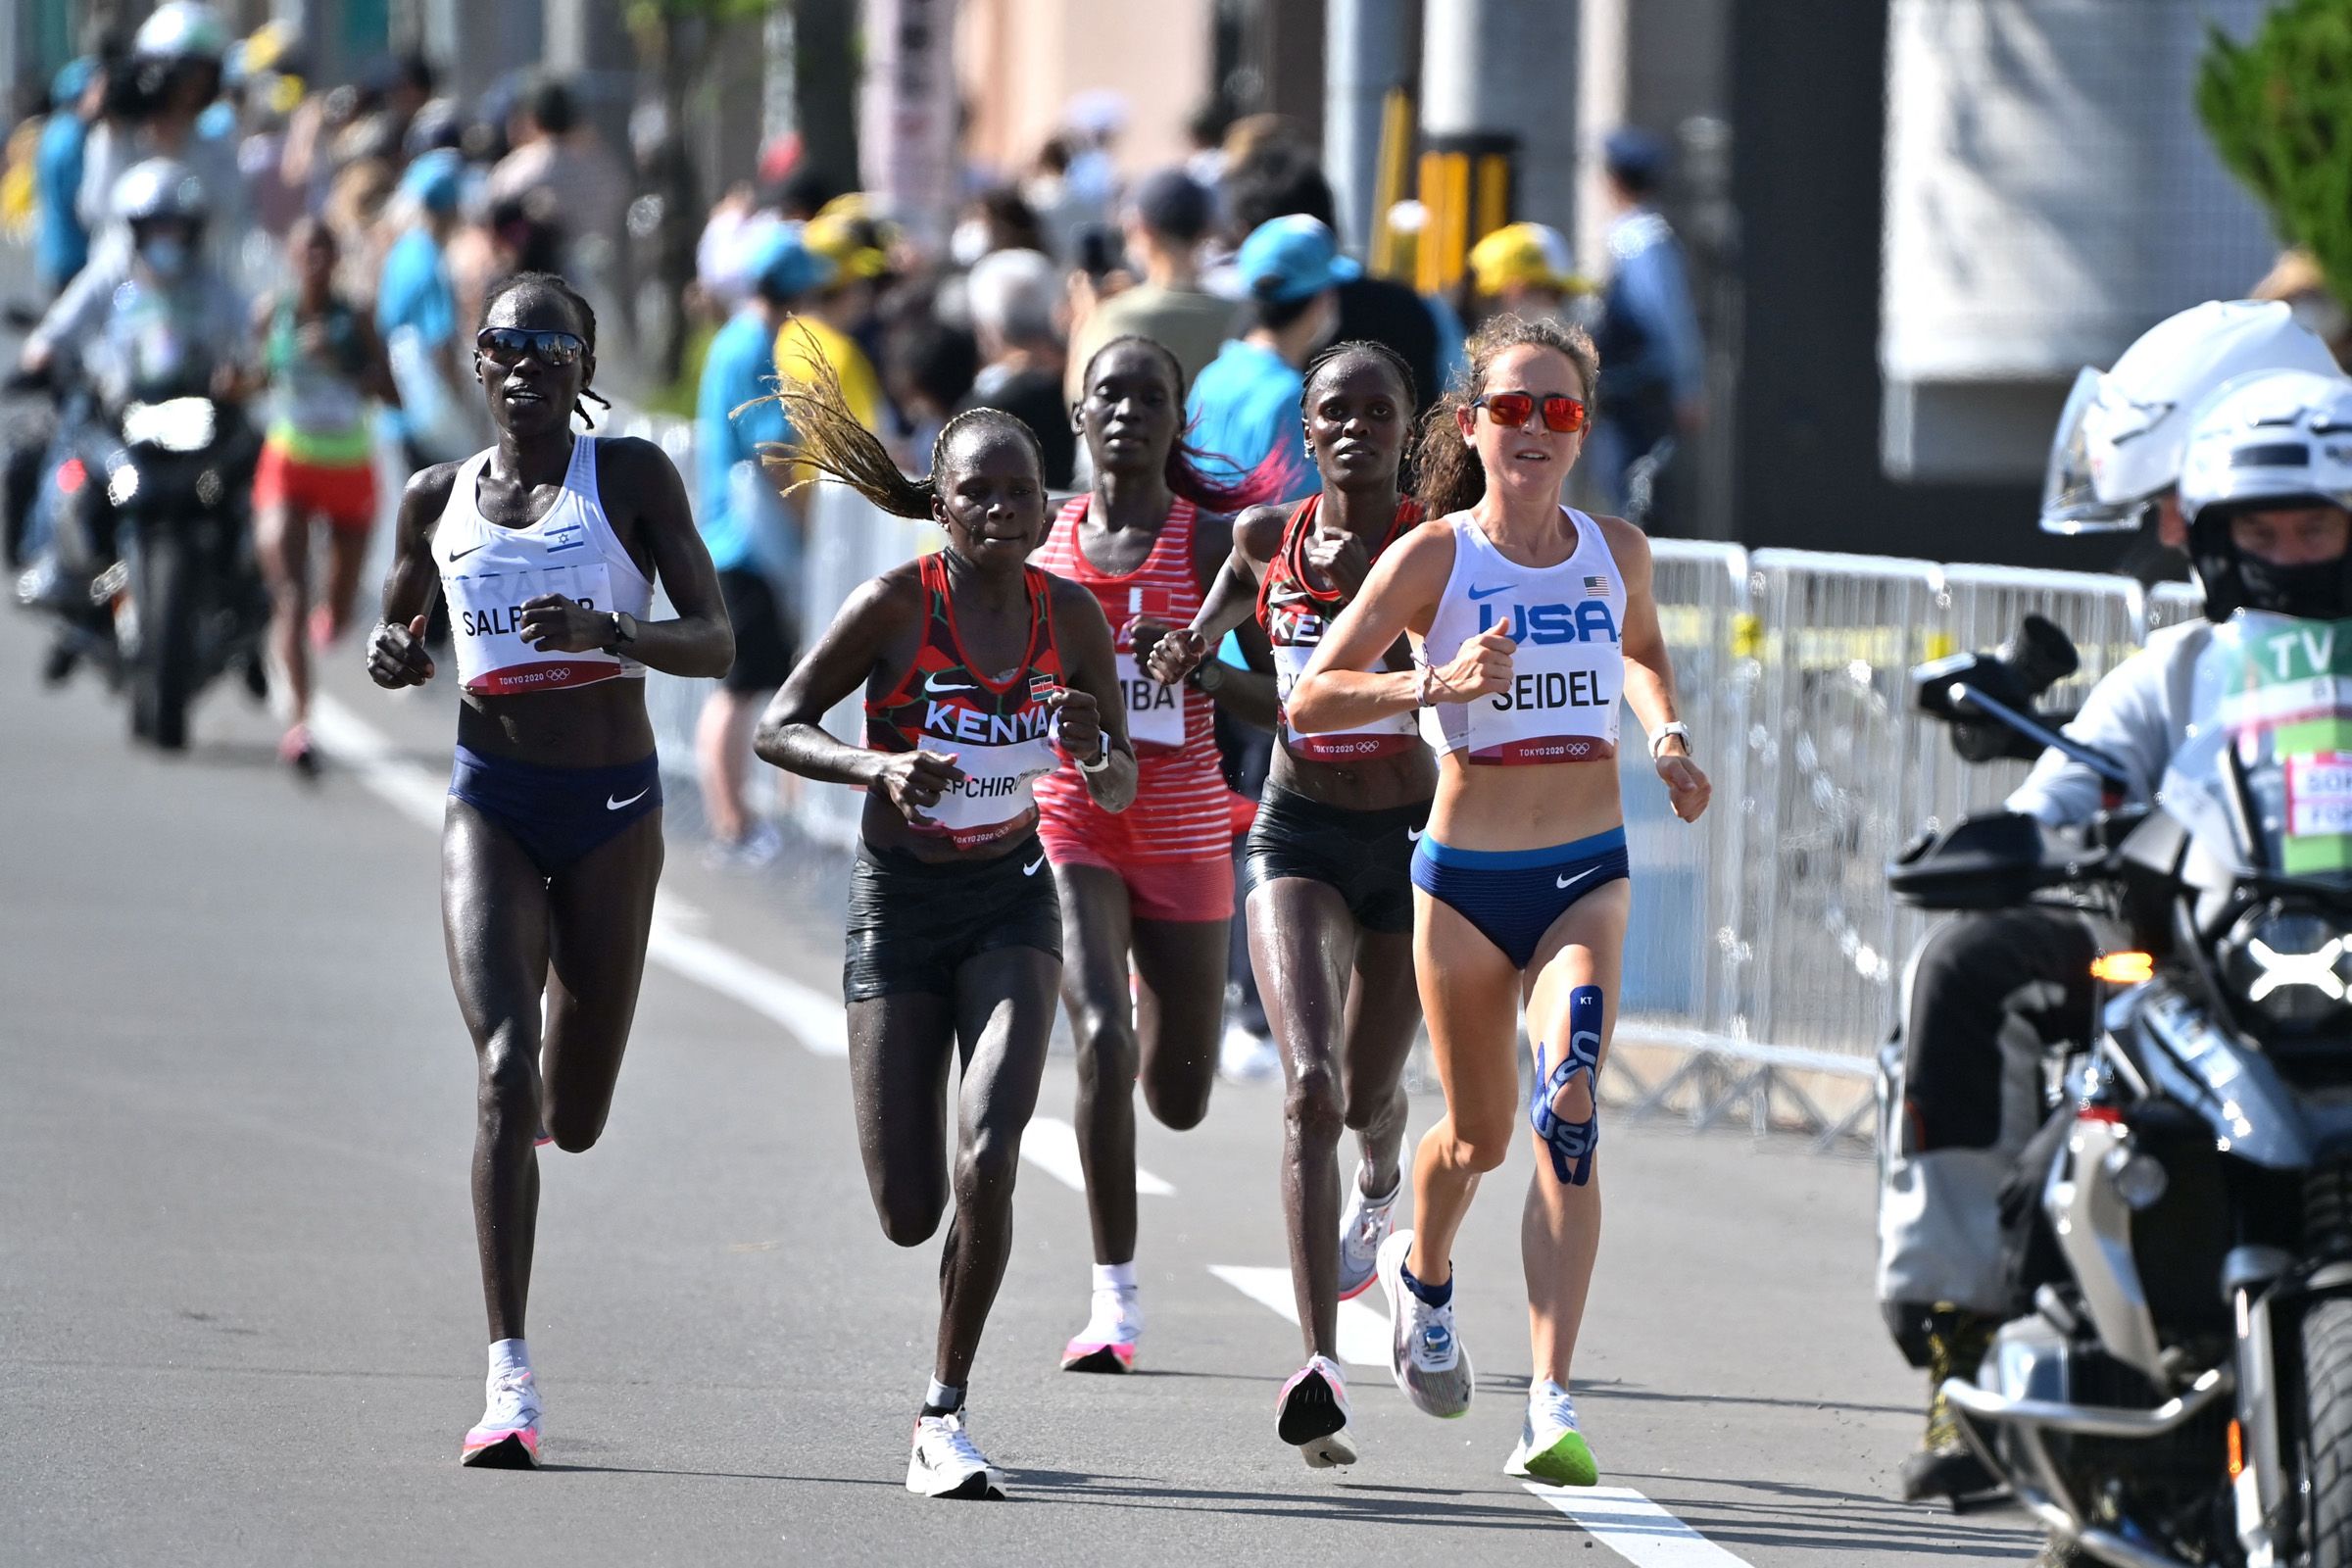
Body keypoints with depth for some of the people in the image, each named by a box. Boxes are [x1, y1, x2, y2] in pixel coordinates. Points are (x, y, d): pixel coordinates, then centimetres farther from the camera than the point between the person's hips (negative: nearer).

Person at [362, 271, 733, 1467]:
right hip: (491, 803, 0)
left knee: (571, 1120, 8)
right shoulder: (438, 499, 6)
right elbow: (399, 619, 22)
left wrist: (610, 632, -26)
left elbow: (714, 644, -7)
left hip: (612, 806, 0)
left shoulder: (631, 476, -2)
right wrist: (391, 652, -2)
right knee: (502, 1069, -19)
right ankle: (509, 1381, -21)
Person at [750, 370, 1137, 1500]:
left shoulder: (1070, 619, -6)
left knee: (988, 1159, -21)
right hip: (899, 905, -1)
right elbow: (775, 729, -13)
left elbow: (1120, 789, 4)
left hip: (1012, 904, 1)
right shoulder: (896, 605, -14)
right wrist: (879, 767, -31)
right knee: (908, 1216, -3)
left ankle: (944, 1418, -8)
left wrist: (1095, 756, -20)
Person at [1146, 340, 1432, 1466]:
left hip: (1411, 834, 0)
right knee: (1310, 1085, -19)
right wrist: (1194, 642, 5)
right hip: (1298, 832, 0)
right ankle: (1321, 1366, -26)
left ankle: (1380, 1187, 58)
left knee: (1369, 1094, 16)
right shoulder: (1266, 535, -1)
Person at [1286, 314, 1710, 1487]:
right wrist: (1437, 683, -24)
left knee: (1568, 1119, -19)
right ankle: (1423, 1274, 50)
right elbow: (1309, 699, -10)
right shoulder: (1432, 557, -8)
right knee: (1479, 1135, 13)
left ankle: (1552, 1408, -21)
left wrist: (1667, 737, 5)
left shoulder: (1617, 552, 3)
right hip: (1464, 874, -1)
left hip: (1585, 874, 1)